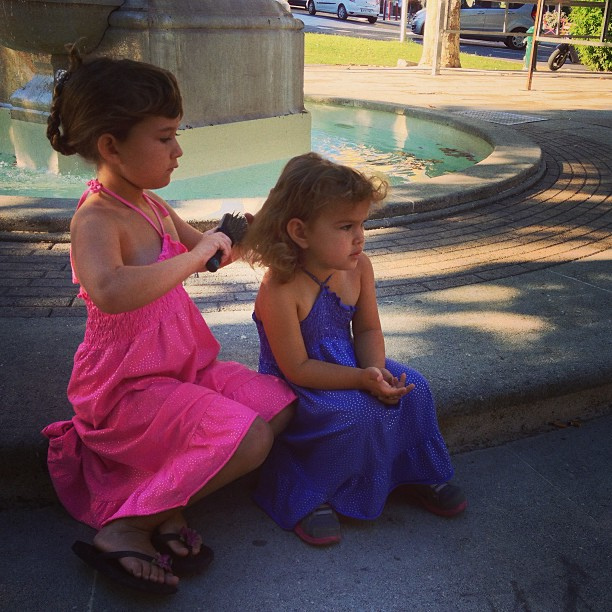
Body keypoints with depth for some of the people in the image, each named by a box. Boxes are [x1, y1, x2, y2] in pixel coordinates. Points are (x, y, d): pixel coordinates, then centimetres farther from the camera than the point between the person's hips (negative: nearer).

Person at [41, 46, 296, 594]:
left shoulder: (151, 205, 8)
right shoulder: (95, 220, -21)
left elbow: (210, 254, 27)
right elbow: (110, 292, -45)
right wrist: (195, 255, -35)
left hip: (182, 366, 10)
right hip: (125, 385, -9)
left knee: (278, 406, 3)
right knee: (248, 441, -22)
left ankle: (168, 507, -2)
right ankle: (124, 527, -8)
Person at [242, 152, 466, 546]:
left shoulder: (359, 267, -10)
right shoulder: (280, 291, -30)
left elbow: (368, 330, 2)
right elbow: (297, 369, -25)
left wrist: (376, 369, -19)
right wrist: (362, 379, -30)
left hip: (347, 367, 7)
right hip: (294, 391, -6)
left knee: (411, 388, -9)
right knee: (359, 412, -28)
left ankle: (417, 472, 17)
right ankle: (306, 495, -7)